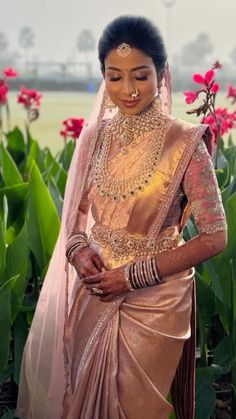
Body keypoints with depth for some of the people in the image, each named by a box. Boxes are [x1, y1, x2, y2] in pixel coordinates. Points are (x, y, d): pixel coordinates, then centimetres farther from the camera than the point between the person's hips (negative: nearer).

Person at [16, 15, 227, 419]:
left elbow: (214, 236, -15)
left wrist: (135, 275, -17)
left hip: (153, 300, -4)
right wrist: (77, 248, -10)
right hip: (96, 291, 5)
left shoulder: (184, 143, -16)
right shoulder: (96, 134, -1)